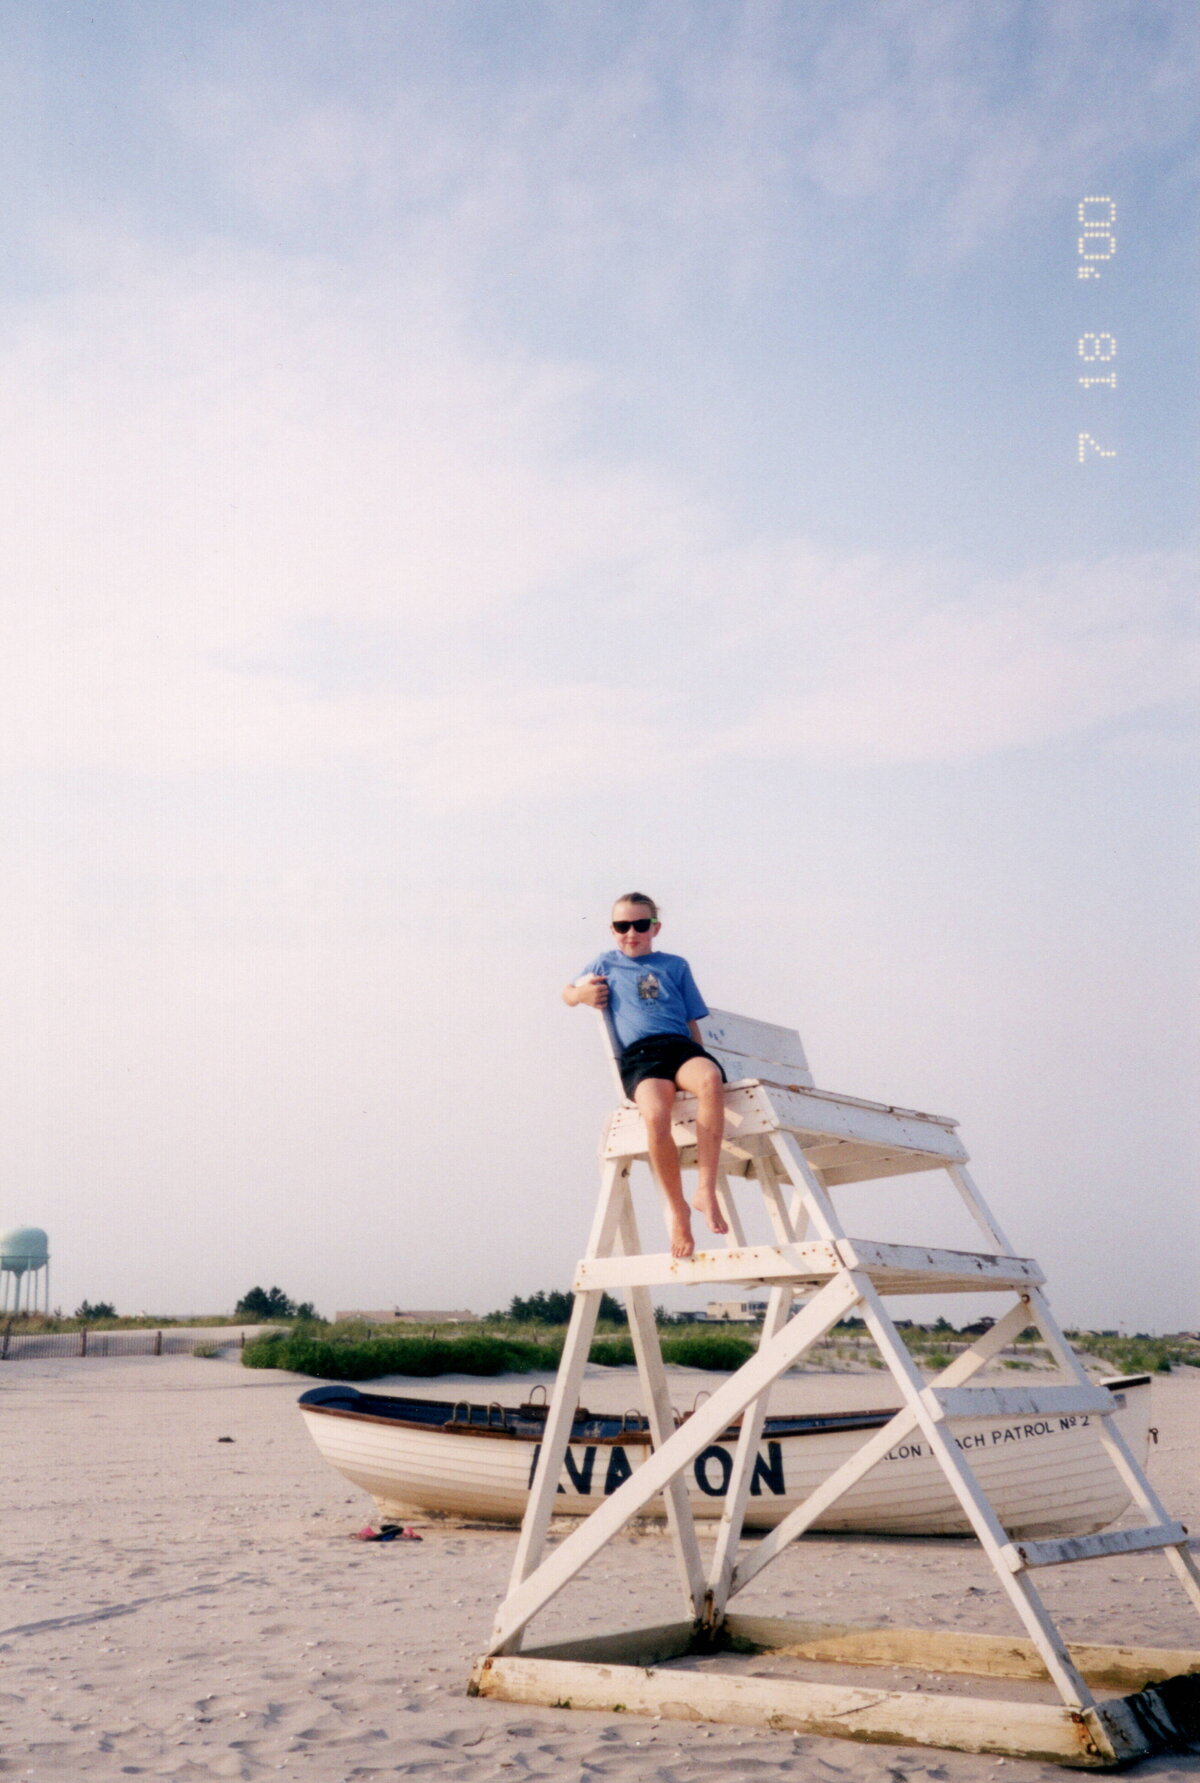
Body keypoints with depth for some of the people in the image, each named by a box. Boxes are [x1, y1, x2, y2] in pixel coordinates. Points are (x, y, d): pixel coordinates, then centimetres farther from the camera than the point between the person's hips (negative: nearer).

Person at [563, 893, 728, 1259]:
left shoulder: (675, 965, 25)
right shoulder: (606, 964, 24)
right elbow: (568, 992, 36)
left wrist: (701, 1061, 11)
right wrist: (581, 993, 11)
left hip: (680, 1045, 1)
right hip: (638, 1054, -1)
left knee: (711, 1080, -39)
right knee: (655, 1115, -37)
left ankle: (706, 1189, -34)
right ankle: (677, 1209, -17)